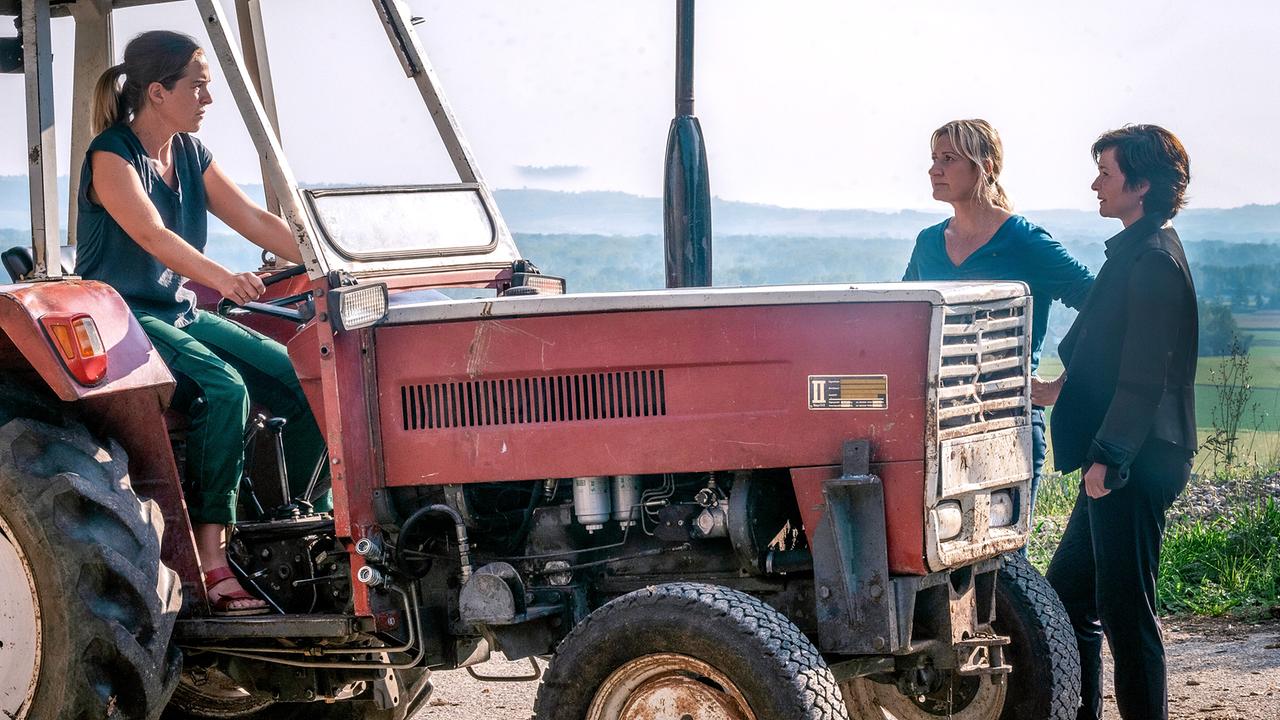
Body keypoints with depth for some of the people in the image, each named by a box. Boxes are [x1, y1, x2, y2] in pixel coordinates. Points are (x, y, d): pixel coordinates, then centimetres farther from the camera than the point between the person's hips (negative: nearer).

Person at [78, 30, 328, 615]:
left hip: (179, 312, 8)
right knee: (223, 386, -32)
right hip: (120, 315, -7)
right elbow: (152, 234, -29)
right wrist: (221, 278, -45)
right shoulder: (111, 156, -12)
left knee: (304, 384, -10)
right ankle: (212, 556, -30)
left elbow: (255, 221, 6)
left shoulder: (190, 154, 10)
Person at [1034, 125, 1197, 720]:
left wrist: (1108, 457, -23)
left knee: (1124, 605, -6)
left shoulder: (1153, 259, -16)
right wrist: (1066, 386, 20)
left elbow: (1146, 375, -21)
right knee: (1067, 590, 16)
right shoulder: (1137, 251, 15)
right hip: (1119, 460, 11)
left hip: (1135, 465, -11)